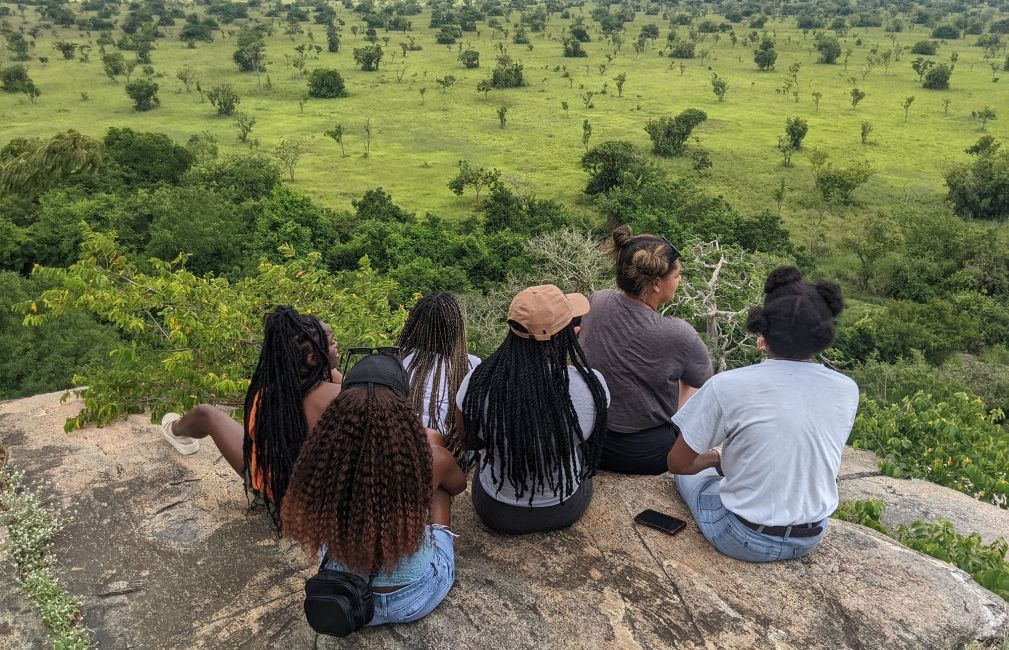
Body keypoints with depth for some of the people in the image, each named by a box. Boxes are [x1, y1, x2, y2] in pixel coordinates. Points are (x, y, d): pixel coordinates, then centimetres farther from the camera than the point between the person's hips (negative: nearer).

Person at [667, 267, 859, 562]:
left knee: (690, 471, 24)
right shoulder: (847, 390, -9)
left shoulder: (727, 387, -22)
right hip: (812, 538, 5)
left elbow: (678, 463, -10)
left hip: (746, 542, -4)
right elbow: (816, 459, 8)